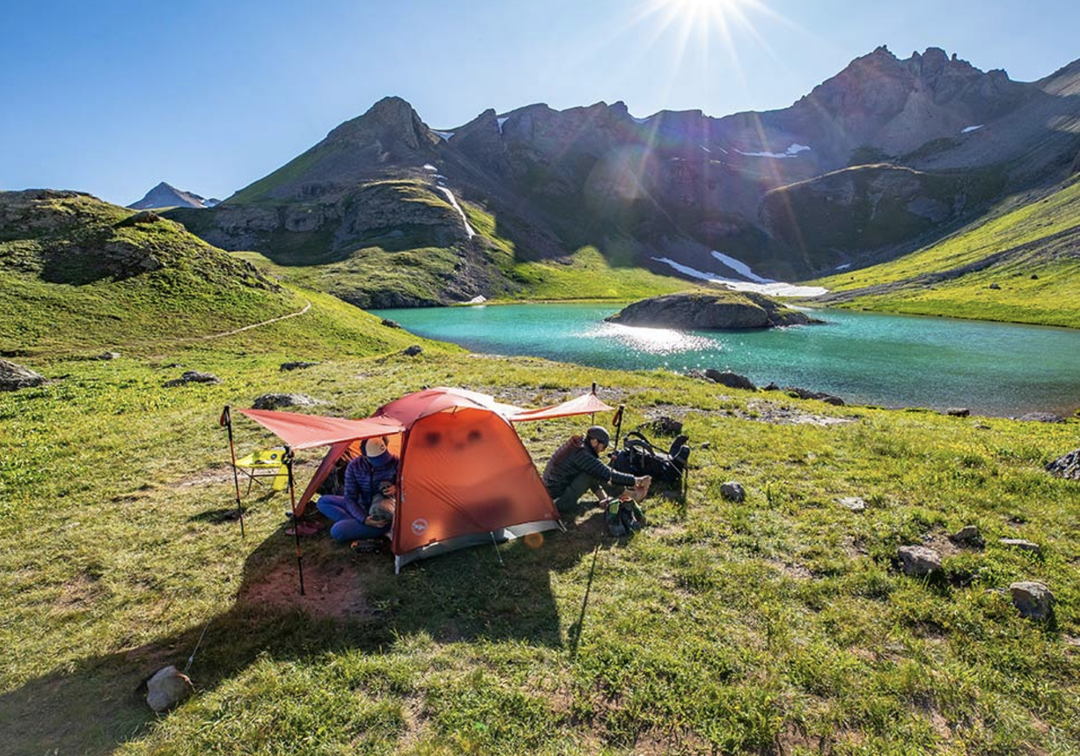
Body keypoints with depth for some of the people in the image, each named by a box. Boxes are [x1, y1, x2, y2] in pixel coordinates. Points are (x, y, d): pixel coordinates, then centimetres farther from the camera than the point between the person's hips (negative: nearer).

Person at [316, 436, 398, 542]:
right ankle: (360, 525, -15)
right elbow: (350, 498, -11)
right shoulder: (354, 466, -12)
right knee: (323, 502, -5)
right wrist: (363, 519, -24)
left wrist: (396, 489, -27)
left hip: (384, 517, -6)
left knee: (337, 531, -23)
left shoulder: (394, 463, -19)